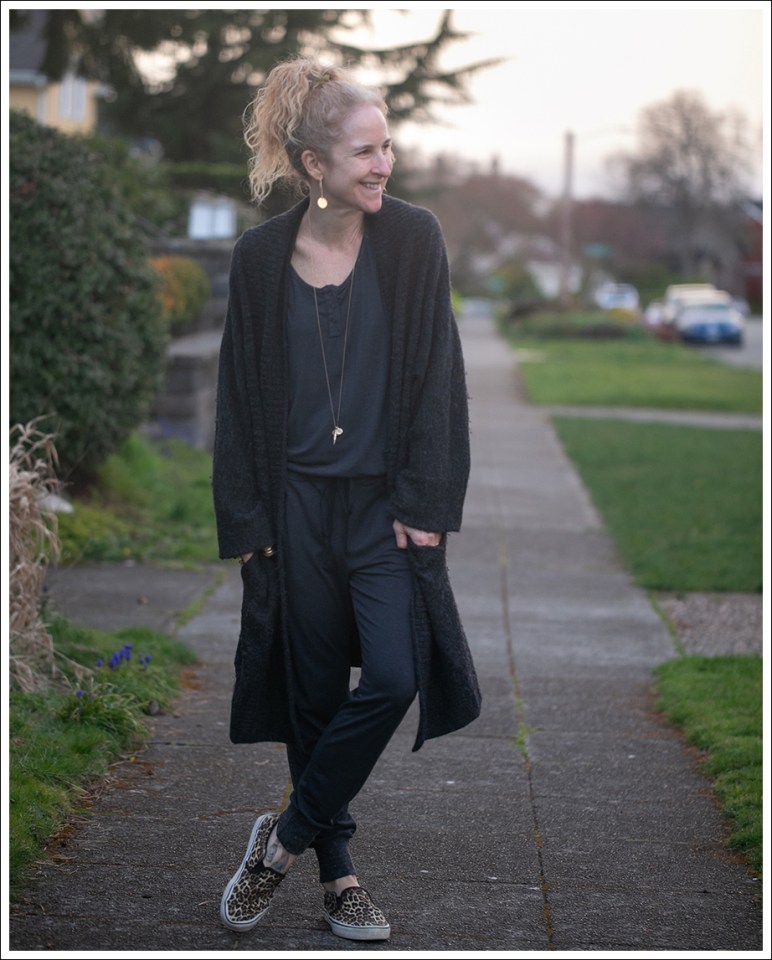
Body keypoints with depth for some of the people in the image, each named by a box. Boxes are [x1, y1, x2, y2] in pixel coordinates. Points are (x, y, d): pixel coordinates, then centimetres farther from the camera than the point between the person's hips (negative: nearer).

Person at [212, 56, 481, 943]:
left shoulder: (413, 240, -3)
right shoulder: (260, 257, -2)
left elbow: (436, 376, -3)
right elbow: (240, 394, 3)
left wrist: (424, 502, -8)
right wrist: (246, 519, -1)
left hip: (385, 501, 0)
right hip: (298, 502, 1)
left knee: (395, 678, -12)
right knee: (314, 692, 7)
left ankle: (287, 836, 7)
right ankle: (335, 869, 22)